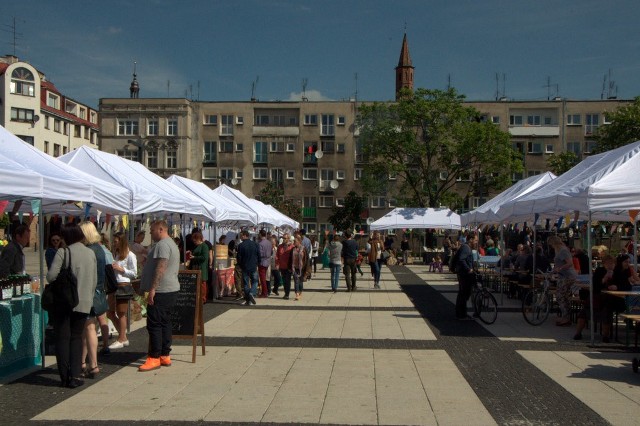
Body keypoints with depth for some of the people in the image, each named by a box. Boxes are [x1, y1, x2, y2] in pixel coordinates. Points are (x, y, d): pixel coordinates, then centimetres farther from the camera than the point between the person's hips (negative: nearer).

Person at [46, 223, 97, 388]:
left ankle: (65, 377, 6)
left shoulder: (63, 252, -10)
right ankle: (75, 376, 5)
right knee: (76, 338, 13)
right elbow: (94, 280, 9)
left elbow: (51, 276, -15)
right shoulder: (90, 253, 5)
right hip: (83, 303, 4)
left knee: (62, 338, 6)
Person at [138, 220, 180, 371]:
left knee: (154, 324, -7)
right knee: (165, 323, 12)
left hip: (161, 291, -11)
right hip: (171, 289, 11)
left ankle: (154, 358, -5)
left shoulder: (162, 244, -14)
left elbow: (161, 268, -23)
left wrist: (152, 289, -23)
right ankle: (165, 356, 16)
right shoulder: (171, 244, 20)